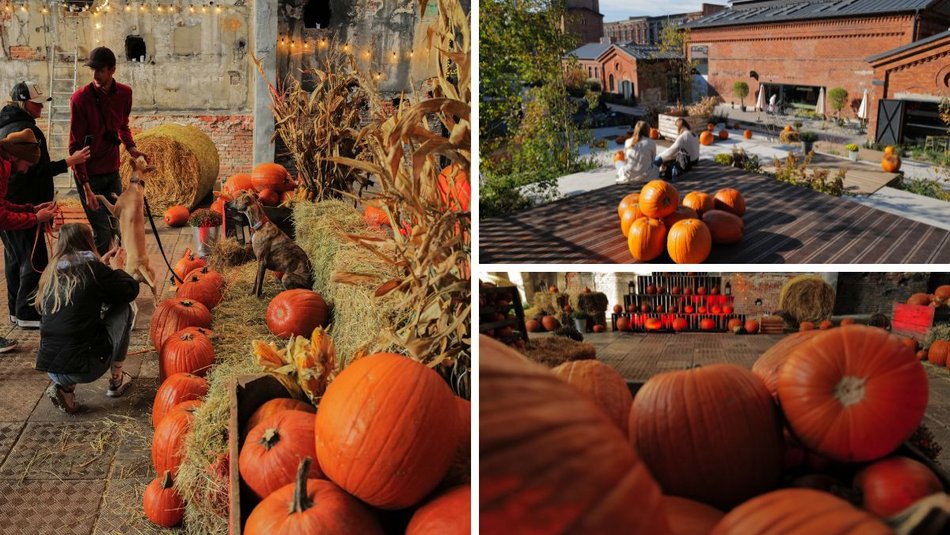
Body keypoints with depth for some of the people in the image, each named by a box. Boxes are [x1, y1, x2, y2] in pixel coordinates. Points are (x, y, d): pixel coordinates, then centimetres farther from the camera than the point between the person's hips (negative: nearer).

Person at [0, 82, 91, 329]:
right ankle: (27, 314, 1)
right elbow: (39, 170, -20)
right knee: (35, 260, -3)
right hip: (24, 206, -10)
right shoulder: (28, 130, -18)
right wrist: (71, 161, -18)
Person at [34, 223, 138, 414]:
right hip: (84, 368, -6)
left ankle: (65, 387, 14)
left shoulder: (52, 273, 10)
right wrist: (116, 269, 23)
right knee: (124, 308, 14)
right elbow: (131, 290, 5)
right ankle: (117, 380, 22)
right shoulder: (92, 269, -7)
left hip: (49, 367, 6)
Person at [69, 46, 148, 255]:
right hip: (89, 175, -5)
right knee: (102, 234, -6)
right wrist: (86, 187, -22)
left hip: (112, 171, 5)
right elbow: (75, 146, -17)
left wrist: (130, 147, -2)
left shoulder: (124, 93, -2)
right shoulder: (80, 98, -17)